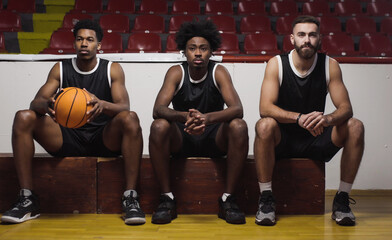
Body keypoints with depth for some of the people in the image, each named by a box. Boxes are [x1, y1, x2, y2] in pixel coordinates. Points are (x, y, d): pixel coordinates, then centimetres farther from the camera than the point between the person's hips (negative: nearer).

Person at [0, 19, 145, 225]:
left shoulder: (112, 69, 1)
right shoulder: (60, 69, 6)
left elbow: (124, 107, -13)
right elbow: (35, 102, -5)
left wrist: (102, 105, -37)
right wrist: (47, 105, -31)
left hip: (104, 139, -2)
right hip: (67, 138, 2)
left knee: (130, 118, -32)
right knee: (23, 118, -19)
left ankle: (130, 198, -32)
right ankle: (27, 200, -18)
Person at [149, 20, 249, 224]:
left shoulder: (219, 72, -8)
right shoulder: (176, 72, -7)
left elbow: (237, 108, -22)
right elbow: (158, 109, -20)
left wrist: (207, 118, -42)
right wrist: (184, 117, -43)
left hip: (214, 139, 0)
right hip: (181, 139, 0)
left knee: (239, 126, -29)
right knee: (158, 126, -30)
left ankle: (228, 198, -20)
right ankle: (167, 198, -19)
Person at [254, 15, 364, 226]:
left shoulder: (330, 65, -4)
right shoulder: (276, 64, -10)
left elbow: (345, 107, -9)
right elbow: (265, 108, -21)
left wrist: (328, 119, -34)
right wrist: (299, 118, -39)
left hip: (316, 138, 3)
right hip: (282, 140, -2)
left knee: (355, 127, -20)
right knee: (264, 125, -33)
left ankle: (342, 199, -11)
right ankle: (266, 198, -21)